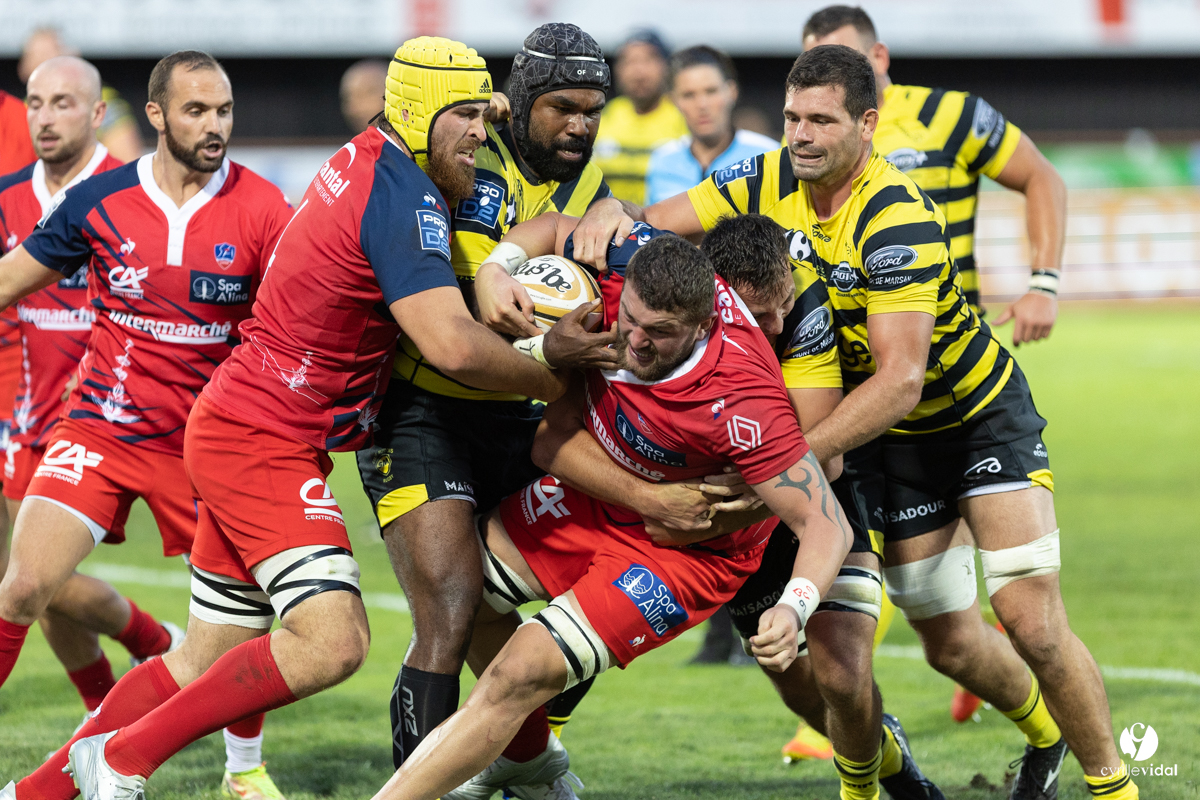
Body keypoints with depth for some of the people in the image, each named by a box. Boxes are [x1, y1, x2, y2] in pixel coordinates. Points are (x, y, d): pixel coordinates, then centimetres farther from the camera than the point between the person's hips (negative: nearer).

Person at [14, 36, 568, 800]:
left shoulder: (370, 159, 9)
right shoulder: (404, 197, -19)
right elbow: (453, 346, -27)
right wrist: (552, 380, -12)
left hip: (238, 430, 10)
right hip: (264, 441, -10)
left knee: (205, 662, 15)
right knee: (332, 642, -21)